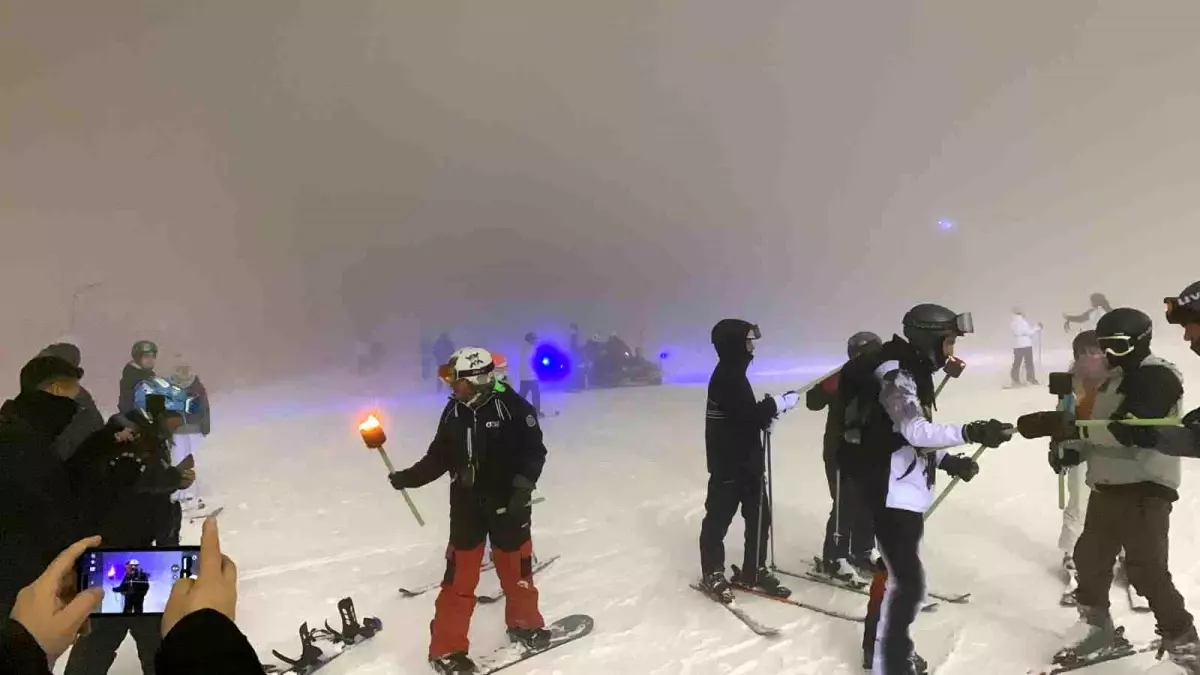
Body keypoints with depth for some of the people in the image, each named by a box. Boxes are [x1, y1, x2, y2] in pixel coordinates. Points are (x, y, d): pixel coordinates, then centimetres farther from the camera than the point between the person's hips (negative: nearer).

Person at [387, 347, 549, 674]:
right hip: (466, 505, 3)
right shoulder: (454, 410, -1)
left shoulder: (512, 406, -16)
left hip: (507, 504, -2)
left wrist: (522, 488, -21)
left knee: (515, 568, 15)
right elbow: (439, 457, 5)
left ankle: (524, 622, 40)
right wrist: (409, 477, -5)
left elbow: (534, 451, -13)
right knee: (459, 575, 3)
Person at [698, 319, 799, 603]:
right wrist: (778, 403, -16)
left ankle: (753, 571, 26)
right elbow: (748, 414, -25)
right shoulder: (726, 377, -19)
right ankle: (712, 574, 16)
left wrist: (767, 411, 0)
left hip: (746, 460, 10)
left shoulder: (733, 374, 13)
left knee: (759, 516, 14)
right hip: (728, 463, -10)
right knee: (719, 517, 4)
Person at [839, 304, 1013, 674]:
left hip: (906, 489, 11)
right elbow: (915, 430, -32)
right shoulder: (894, 375, -19)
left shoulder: (911, 372, 13)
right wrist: (971, 432, -41)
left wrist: (948, 461, 8)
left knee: (897, 570, 22)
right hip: (892, 491, -11)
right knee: (907, 581, -11)